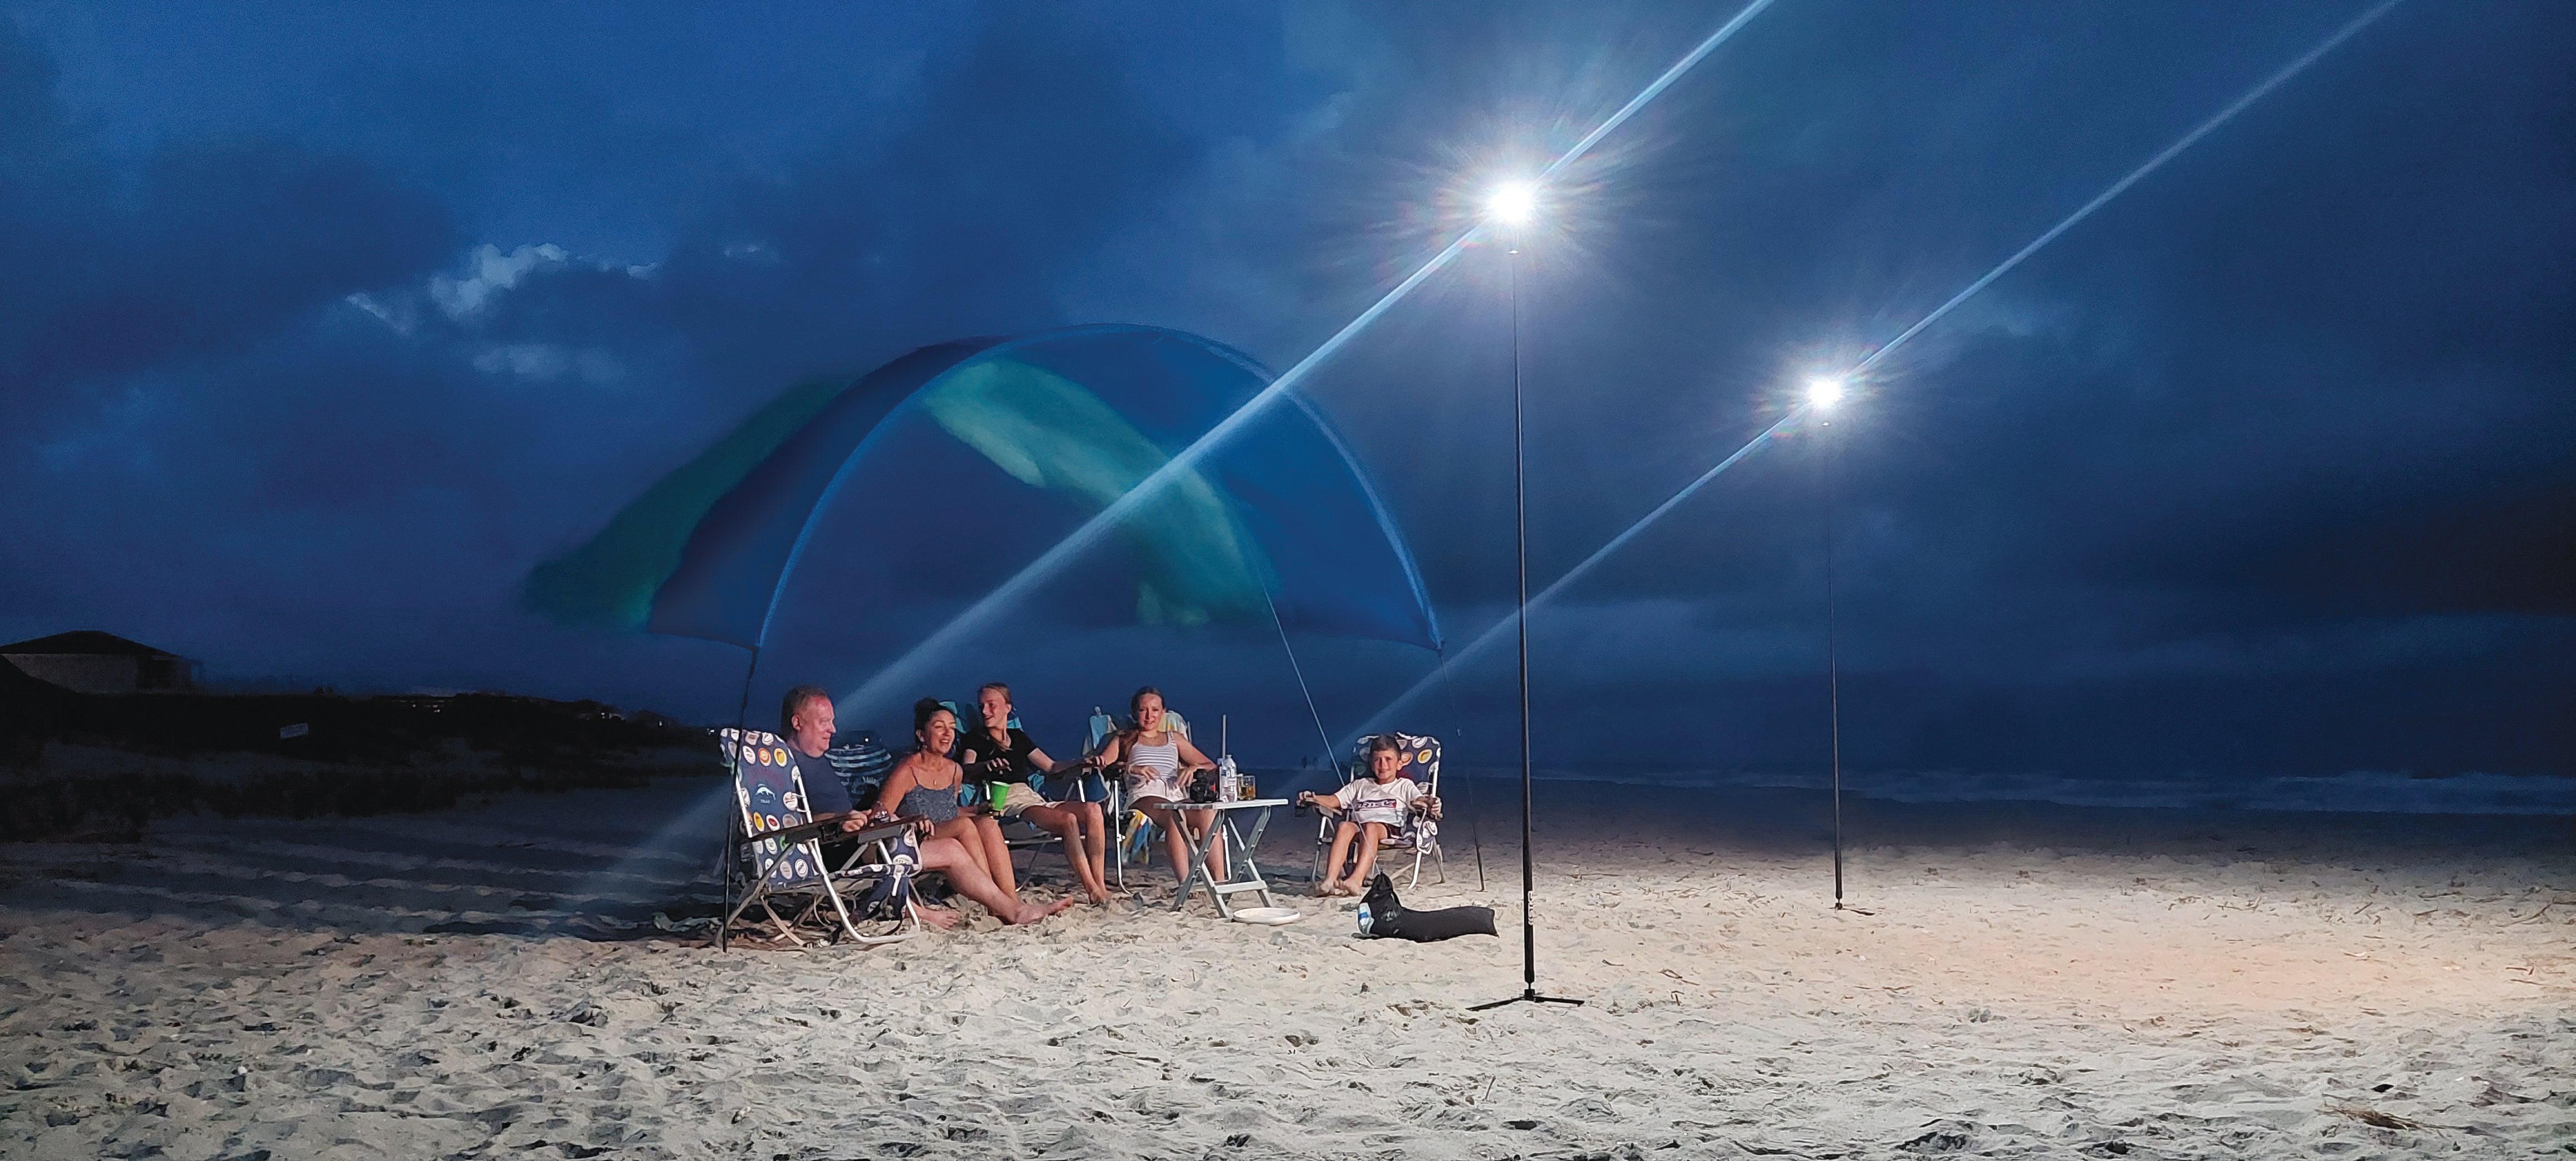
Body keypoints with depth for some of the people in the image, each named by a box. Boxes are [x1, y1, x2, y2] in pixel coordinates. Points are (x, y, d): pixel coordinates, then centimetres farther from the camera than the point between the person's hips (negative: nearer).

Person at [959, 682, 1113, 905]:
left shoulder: (1018, 737, 27)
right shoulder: (976, 739, 11)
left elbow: (1051, 767, 27)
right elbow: (966, 770, -9)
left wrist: (1081, 762, 11)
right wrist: (986, 765, -32)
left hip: (1034, 798, 6)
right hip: (1008, 802, -6)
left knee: (1093, 810, -20)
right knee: (1069, 820, -30)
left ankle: (1100, 884, -28)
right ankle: (1091, 889, -30)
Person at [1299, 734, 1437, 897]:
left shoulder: (1405, 785, 24)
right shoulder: (1361, 785, 33)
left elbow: (1419, 801, 4)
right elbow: (1335, 800, 23)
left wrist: (1430, 804, -21)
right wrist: (1314, 799, 3)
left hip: (1389, 827, -2)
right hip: (1357, 824, 3)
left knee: (1370, 828, -38)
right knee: (1344, 826, -33)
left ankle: (1357, 879, -56)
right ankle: (1329, 880, -49)